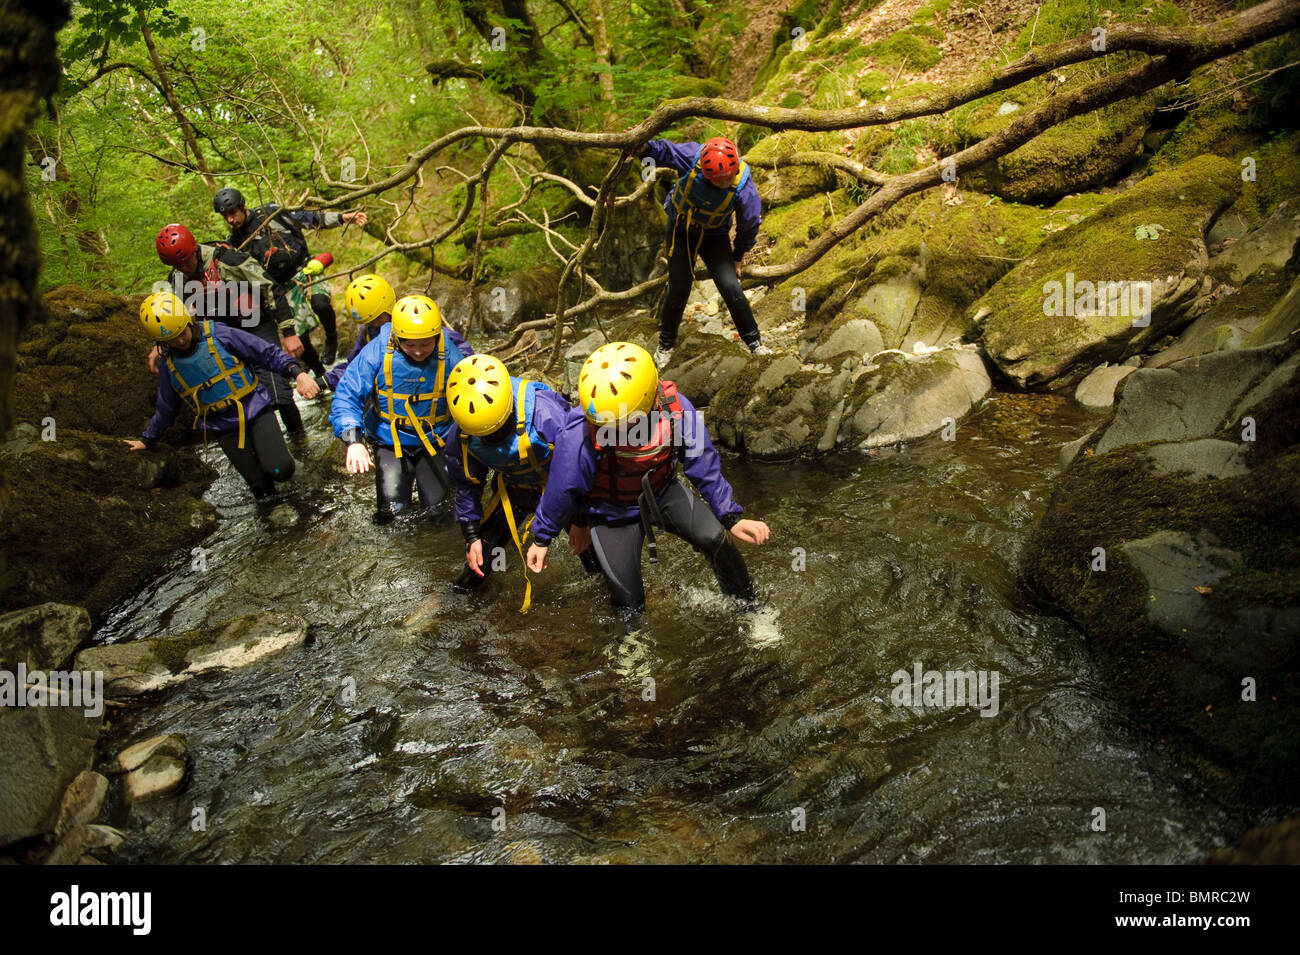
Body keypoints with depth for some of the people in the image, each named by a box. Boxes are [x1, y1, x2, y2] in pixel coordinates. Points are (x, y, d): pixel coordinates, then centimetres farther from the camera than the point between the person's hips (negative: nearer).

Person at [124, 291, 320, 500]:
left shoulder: (219, 335, -9)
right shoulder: (169, 364, 3)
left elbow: (267, 353, -9)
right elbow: (166, 407, 18)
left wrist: (297, 373, -25)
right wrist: (147, 440, 26)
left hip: (254, 410, -2)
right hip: (224, 428, 2)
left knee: (280, 471, -20)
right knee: (262, 489, -8)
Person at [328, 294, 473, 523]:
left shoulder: (449, 355, -18)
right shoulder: (378, 351, -19)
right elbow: (346, 395, -19)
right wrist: (354, 441, -33)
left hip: (434, 441, 0)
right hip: (391, 441, 0)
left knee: (437, 507, 0)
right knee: (391, 509, -8)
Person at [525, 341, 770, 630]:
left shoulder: (675, 409, -27)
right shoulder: (579, 436, -34)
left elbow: (705, 467, -11)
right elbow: (562, 490, -16)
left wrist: (731, 518, -8)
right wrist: (541, 538, -3)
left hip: (663, 492, 2)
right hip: (613, 512, -2)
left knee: (715, 539, -15)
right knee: (628, 600, -3)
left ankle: (747, 607, 12)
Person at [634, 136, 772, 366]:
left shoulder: (744, 189, -30)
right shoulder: (692, 157, -31)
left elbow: (748, 227, -11)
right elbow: (663, 150, -12)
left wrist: (737, 257, 2)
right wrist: (644, 146, -35)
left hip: (714, 235, 0)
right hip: (681, 230, 0)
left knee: (731, 288, -11)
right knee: (678, 291, -2)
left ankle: (755, 343, 10)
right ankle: (666, 344, 23)